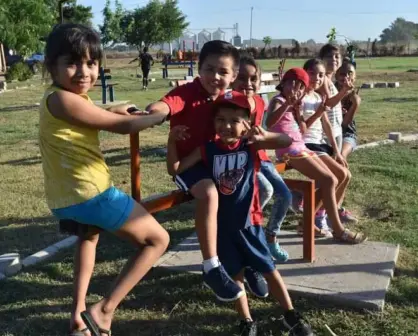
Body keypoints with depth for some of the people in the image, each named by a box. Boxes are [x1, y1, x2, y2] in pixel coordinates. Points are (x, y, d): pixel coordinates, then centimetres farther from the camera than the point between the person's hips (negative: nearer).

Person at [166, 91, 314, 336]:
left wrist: (264, 136, -31)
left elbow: (287, 141, -13)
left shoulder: (250, 146, -6)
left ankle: (292, 316, 29)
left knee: (269, 269, 11)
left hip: (248, 222, 0)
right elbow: (175, 169, -7)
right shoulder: (207, 150, -5)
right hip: (222, 224, 1)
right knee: (235, 274, 12)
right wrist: (172, 141, -20)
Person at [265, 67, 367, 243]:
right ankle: (338, 230, -7)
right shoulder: (278, 101, -6)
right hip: (289, 151, -9)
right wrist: (287, 104, -35)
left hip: (301, 149, 9)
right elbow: (269, 123, -28)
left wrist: (297, 111, 1)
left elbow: (302, 130, 12)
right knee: (328, 181, -15)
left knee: (332, 181, 5)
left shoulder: (292, 105, 20)